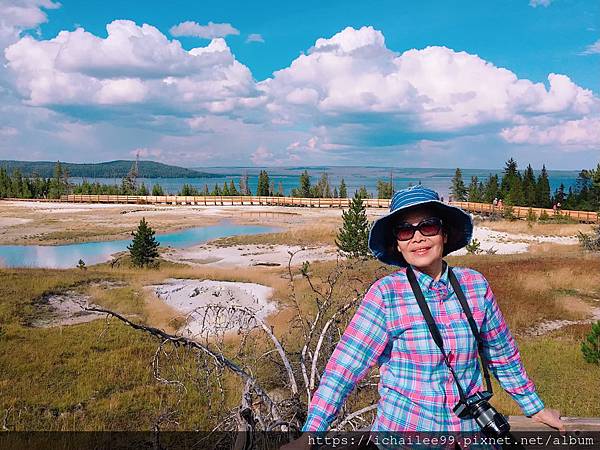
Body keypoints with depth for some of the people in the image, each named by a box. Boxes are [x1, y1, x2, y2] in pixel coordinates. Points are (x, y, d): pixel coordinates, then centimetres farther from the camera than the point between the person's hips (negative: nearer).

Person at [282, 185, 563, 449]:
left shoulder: (476, 285, -5)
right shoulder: (385, 293, -14)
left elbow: (503, 353, 7)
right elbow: (346, 364, -18)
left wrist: (534, 407, 15)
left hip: (470, 426, 3)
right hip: (402, 427, -2)